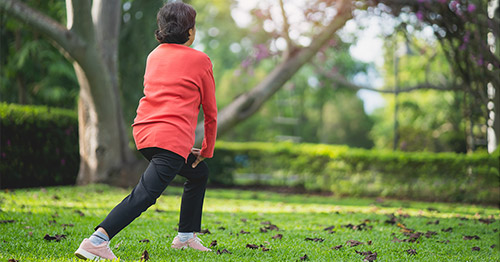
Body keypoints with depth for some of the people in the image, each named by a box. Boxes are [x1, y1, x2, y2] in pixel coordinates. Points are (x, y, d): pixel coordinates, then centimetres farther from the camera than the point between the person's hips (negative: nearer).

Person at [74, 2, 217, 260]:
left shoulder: (154, 55, 21)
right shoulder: (200, 60, 3)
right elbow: (210, 111, 7)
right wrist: (206, 150, 20)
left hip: (143, 132, 8)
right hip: (172, 138, -8)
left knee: (199, 173, 27)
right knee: (144, 194, -17)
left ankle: (186, 236, 31)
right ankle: (96, 241, -31)